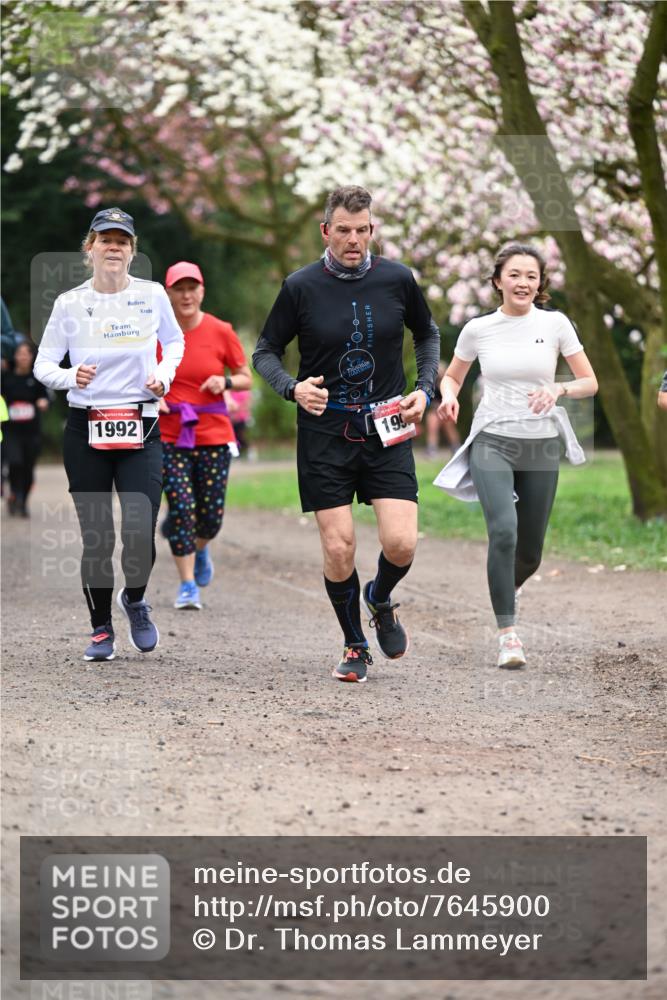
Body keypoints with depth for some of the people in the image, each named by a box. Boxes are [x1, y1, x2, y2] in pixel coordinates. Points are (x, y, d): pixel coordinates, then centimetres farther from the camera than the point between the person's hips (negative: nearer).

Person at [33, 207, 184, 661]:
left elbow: (175, 341, 20)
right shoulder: (69, 303, 0)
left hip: (141, 429, 0)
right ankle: (101, 628, 19)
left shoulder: (152, 295, 2)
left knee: (141, 535, -11)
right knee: (97, 538, 1)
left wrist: (165, 374, 1)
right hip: (86, 429, 0)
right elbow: (43, 364, 5)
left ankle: (135, 600, 21)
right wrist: (70, 376, -16)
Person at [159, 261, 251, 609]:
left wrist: (225, 382, -12)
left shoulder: (221, 332, -1)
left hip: (214, 435, 1)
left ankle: (199, 548, 38)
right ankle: (187, 585, -1)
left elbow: (246, 378, 8)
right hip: (169, 434, -1)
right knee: (182, 507, -11)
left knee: (211, 515, 2)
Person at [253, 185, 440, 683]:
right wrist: (293, 387, -13)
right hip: (325, 431, -1)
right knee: (339, 548, -5)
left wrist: (424, 389, 4)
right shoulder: (301, 286, -4)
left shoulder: (397, 279, 0)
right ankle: (355, 646, 18)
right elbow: (266, 351, 6)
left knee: (401, 543, -12)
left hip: (387, 429, 1)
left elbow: (428, 334, 18)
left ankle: (380, 600, 24)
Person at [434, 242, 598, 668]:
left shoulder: (556, 323, -1)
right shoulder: (478, 329, 1)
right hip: (493, 441, -1)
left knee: (530, 551, 8)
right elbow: (453, 376, 16)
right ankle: (508, 633, -18)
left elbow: (591, 382, 2)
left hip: (542, 445, 1)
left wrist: (559, 389, -18)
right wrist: (448, 396, -7)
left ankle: (509, 589, 45)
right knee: (504, 531, -24)